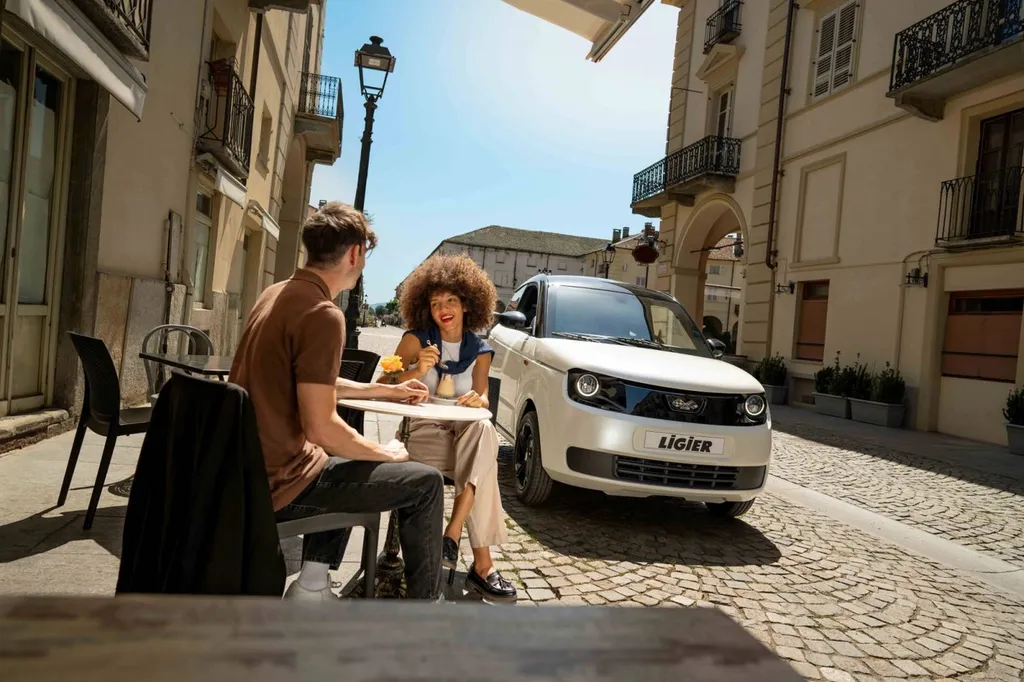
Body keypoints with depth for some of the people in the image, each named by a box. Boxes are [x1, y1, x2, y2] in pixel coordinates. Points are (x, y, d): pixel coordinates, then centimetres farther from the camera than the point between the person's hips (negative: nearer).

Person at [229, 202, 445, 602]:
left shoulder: (276, 294, 8)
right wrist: (387, 454, -7)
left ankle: (312, 584, 26)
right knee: (426, 483, 1)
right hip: (280, 480, -9)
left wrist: (388, 391, 25)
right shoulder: (322, 314, -22)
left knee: (351, 455, 34)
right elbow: (320, 427, -25)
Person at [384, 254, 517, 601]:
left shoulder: (480, 350, 10)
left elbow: (482, 398, 2)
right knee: (484, 460, -31)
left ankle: (452, 536, -33)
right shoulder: (416, 339, 1)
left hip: (466, 433, 3)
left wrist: (478, 400, -23)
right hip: (423, 433, -3)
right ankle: (482, 564, -26)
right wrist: (417, 371, -25)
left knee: (483, 426, -34)